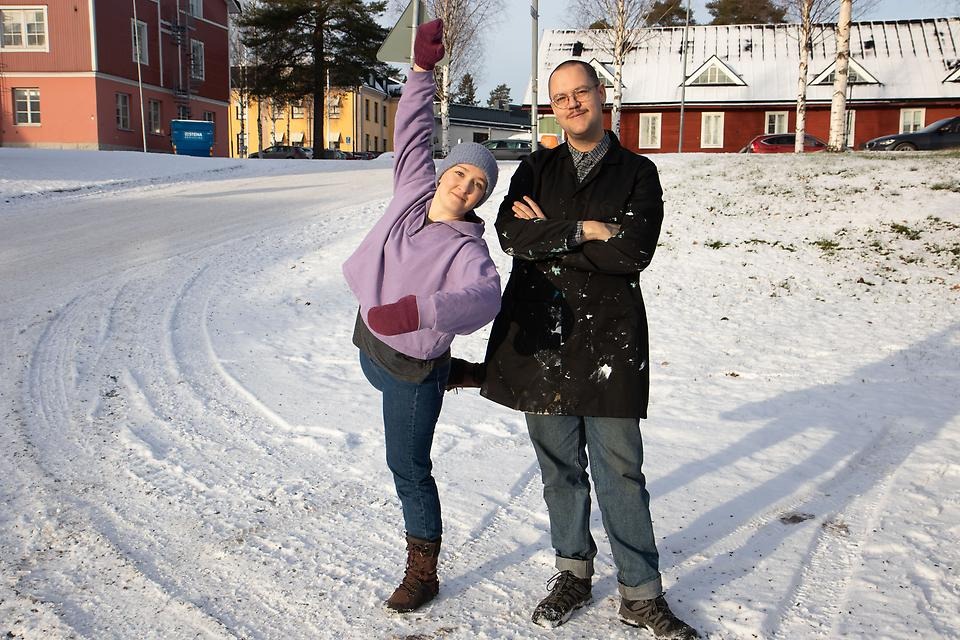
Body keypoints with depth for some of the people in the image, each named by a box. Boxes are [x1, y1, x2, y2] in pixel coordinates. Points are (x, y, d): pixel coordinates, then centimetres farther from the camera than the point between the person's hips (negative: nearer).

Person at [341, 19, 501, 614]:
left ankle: (423, 572, 20)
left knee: (408, 466, 4)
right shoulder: (414, 188, -6)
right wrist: (423, 70, -2)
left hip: (413, 367, -7)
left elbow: (484, 296, -45)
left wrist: (414, 310, -57)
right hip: (371, 342, 7)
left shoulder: (465, 247, -26)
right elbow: (414, 132, 4)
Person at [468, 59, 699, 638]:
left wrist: (549, 236, -7)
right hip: (541, 335, 3)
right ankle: (574, 572, 31)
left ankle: (642, 594, 15)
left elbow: (633, 252, -11)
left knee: (620, 471, 1)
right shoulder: (536, 169, 12)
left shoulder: (637, 173, 5)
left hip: (609, 338, -2)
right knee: (559, 466, 13)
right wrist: (584, 231, -14)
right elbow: (511, 233, -6)